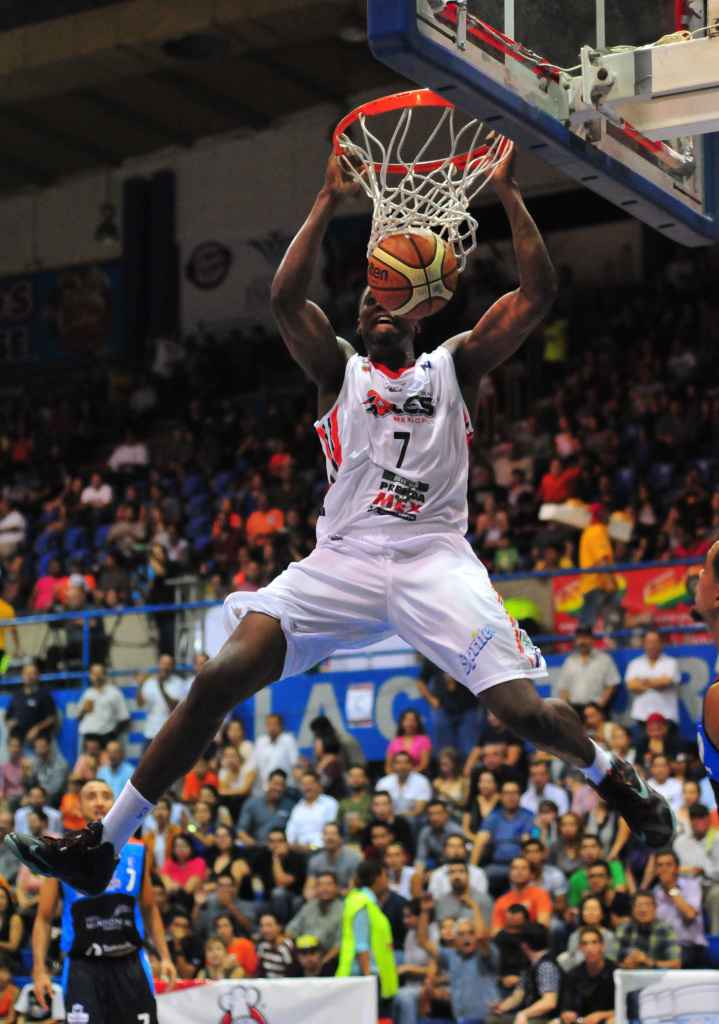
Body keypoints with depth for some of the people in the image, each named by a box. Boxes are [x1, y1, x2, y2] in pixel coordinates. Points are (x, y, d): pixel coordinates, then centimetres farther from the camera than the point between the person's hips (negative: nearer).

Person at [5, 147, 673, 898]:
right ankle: (103, 843, -17)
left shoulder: (455, 365, 18)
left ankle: (614, 776, 17)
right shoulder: (340, 370, 19)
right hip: (343, 557, 1)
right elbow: (285, 298, 1)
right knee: (223, 674, -20)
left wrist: (507, 195, 5)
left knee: (523, 709, -18)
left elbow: (537, 293, 8)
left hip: (434, 557, -1)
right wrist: (329, 203, 0)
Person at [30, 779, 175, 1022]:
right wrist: (39, 969, -8)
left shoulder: (137, 853, 9)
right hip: (83, 966, -2)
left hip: (129, 963, 2)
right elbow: (44, 918, 4)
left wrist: (165, 956, 6)